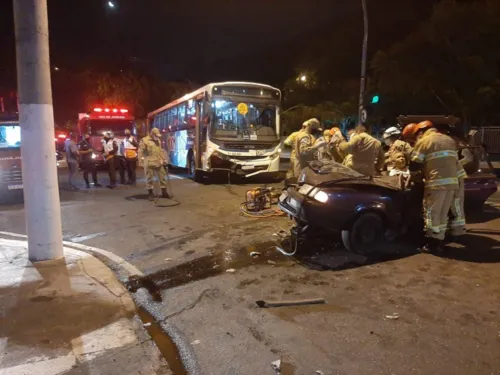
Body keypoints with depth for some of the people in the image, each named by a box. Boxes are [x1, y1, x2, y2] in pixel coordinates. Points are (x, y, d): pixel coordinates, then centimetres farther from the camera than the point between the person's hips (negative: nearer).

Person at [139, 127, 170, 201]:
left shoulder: (158, 140, 16)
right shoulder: (144, 140, -5)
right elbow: (141, 150, -11)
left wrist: (164, 160, 19)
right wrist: (140, 159, -23)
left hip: (159, 162, 6)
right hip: (149, 163, -6)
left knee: (162, 177, 9)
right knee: (149, 178, 2)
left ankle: (164, 192, 20)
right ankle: (150, 194, 12)